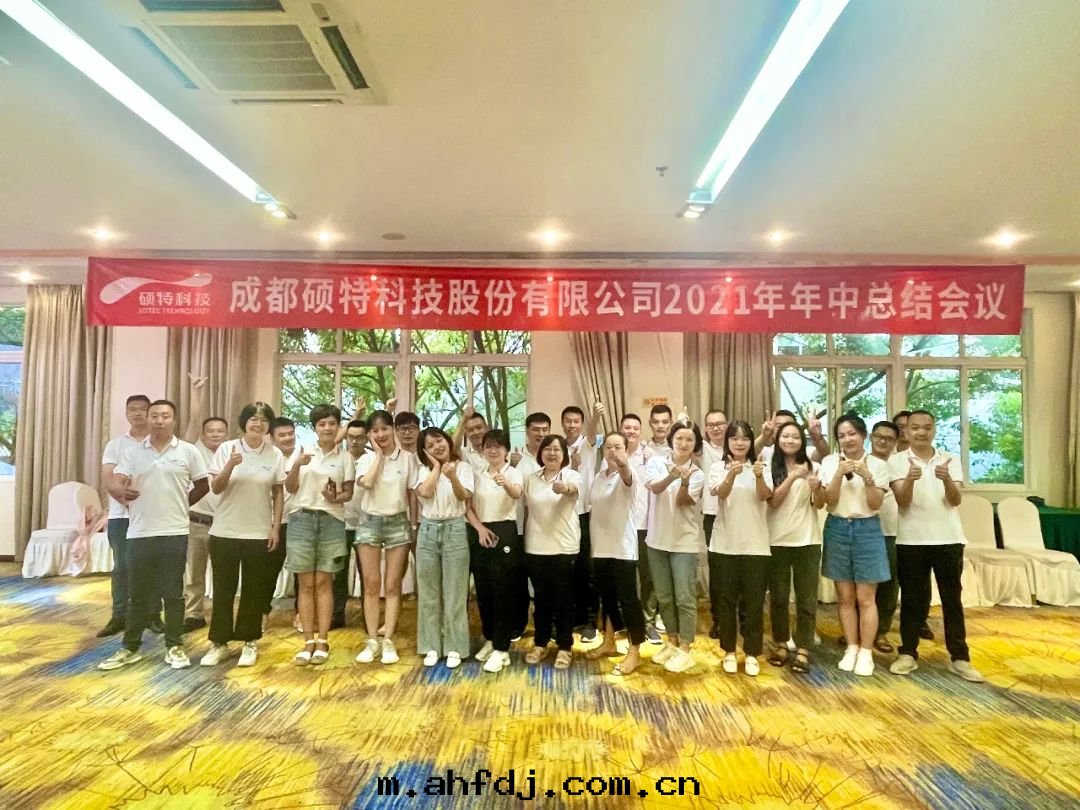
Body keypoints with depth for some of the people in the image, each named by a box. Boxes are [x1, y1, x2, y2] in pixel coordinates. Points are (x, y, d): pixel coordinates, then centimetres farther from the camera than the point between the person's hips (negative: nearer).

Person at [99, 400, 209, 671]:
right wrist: (121, 491, -25)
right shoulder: (132, 452, 4)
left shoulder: (188, 451, 1)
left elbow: (202, 486, 9)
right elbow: (113, 484, -5)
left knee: (173, 593, 5)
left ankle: (175, 647, 16)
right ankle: (130, 648, 24)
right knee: (138, 594, 11)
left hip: (174, 533, -1)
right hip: (139, 533, 2)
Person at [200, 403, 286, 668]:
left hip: (259, 534, 0)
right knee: (223, 589, 8)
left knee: (254, 590, 8)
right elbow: (216, 488, -4)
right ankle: (219, 642, 22)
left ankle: (250, 642, 21)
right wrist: (230, 466, -22)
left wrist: (276, 527, -1)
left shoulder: (275, 455, -1)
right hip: (224, 532, 0)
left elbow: (278, 493, 4)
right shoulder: (227, 448, -3)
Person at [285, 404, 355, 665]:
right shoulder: (303, 452, 4)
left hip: (331, 521, -1)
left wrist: (336, 498, -18)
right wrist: (297, 465, -16)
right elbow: (290, 488, 1)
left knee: (323, 582, 3)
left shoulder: (345, 457, 3)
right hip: (302, 519, 1)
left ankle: (322, 641, 11)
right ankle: (308, 642, 11)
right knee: (306, 584, 4)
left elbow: (349, 493, 4)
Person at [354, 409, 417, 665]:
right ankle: (372, 640, 13)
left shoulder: (408, 458, -1)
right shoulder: (366, 459, 1)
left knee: (392, 586, 3)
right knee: (371, 585, 3)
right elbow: (367, 483, -20)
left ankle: (388, 640, 10)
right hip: (370, 522, 1)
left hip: (398, 522, -1)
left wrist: (414, 524, 2)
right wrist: (379, 454, -11)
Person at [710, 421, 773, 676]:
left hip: (755, 544, 0)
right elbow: (721, 493, -20)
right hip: (725, 544, 0)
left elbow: (765, 496, -15)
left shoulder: (761, 467, 2)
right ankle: (729, 651, 21)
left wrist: (759, 477, -37)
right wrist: (731, 474, -41)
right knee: (726, 599, 7)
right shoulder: (719, 468, 0)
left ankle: (751, 654, 18)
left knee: (754, 600, 5)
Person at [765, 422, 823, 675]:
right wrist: (792, 477, -21)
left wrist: (816, 487, -20)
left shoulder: (812, 467, 4)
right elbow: (773, 501, -10)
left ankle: (802, 650, 9)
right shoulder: (771, 468, 0)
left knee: (806, 597, 3)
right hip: (777, 540, -1)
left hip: (807, 540, 1)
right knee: (778, 596, 7)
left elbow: (820, 504, 1)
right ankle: (781, 645, 19)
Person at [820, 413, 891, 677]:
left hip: (867, 530, -1)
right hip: (837, 529, 1)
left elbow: (876, 504, -8)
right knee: (845, 597, 9)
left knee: (865, 598, 2)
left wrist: (867, 476, -22)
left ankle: (866, 653, 13)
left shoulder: (878, 464, -2)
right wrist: (839, 473, -19)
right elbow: (829, 501, -6)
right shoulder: (829, 462, 0)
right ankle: (851, 649, 21)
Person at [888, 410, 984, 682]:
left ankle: (959, 658, 17)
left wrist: (946, 479, -30)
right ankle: (908, 653, 16)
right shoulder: (897, 461, -3)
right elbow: (902, 502, -13)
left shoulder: (950, 460, 2)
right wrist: (910, 479, -33)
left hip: (948, 539, 1)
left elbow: (956, 501, -9)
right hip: (911, 540, -1)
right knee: (912, 598, 6)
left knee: (952, 599, 7)